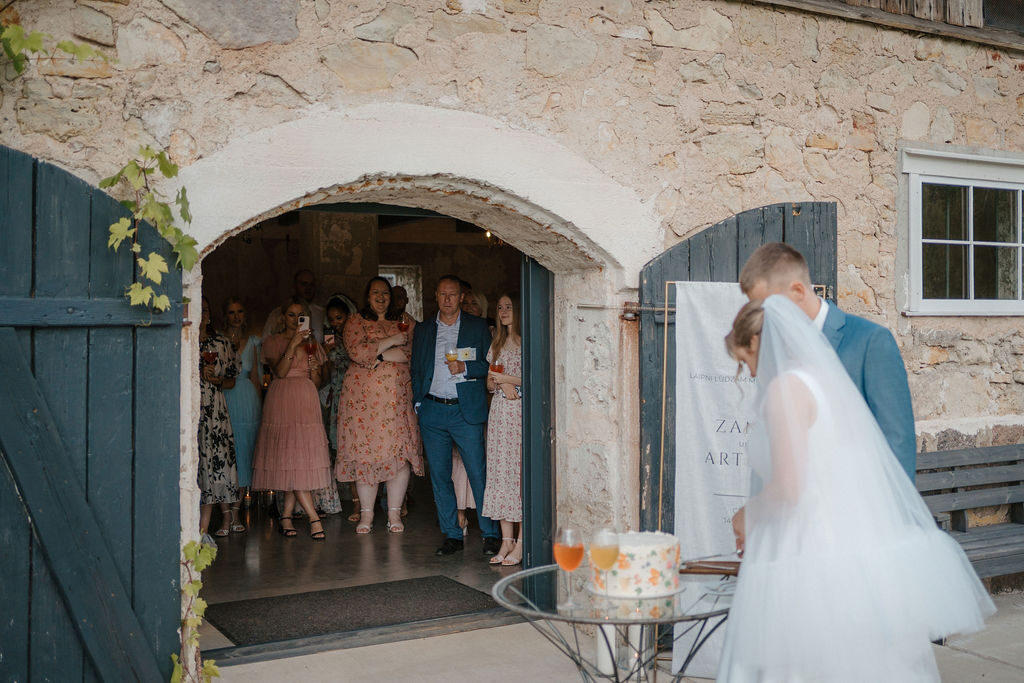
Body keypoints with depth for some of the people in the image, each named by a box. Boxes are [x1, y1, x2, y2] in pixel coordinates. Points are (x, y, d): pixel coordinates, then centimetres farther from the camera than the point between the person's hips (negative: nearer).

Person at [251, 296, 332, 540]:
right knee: (289, 458, -11)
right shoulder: (273, 342, 6)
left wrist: (314, 366, -6)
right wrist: (293, 344, -17)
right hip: (281, 401, -4)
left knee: (302, 457, -2)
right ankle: (314, 518, -10)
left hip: (307, 402, 4)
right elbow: (280, 371, -11)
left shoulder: (312, 343, 17)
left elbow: (317, 382, 14)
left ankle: (286, 516, 7)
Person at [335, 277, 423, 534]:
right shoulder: (356, 322, 9)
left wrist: (381, 354, -8)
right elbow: (356, 351, -8)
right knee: (365, 451, -3)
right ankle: (366, 513, 7)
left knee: (401, 451, -5)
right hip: (364, 395, -1)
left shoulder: (405, 322, 15)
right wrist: (392, 341, -8)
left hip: (398, 395, 2)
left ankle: (394, 513, 5)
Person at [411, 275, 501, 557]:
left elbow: (491, 365, 3)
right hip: (433, 412, 3)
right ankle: (452, 535, 14)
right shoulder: (423, 330, 14)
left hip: (466, 410, -3)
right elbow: (416, 371, 17)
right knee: (439, 476, 5)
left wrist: (466, 368, -13)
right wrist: (418, 403, 9)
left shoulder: (477, 327, 6)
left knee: (479, 475, -5)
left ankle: (490, 534, 5)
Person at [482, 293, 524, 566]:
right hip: (499, 411, 6)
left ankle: (521, 543, -2)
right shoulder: (497, 343, 16)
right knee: (499, 470, 4)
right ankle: (506, 540, 9)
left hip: (522, 411, -6)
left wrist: (509, 379, -11)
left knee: (521, 471, -7)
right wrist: (501, 384, -3)